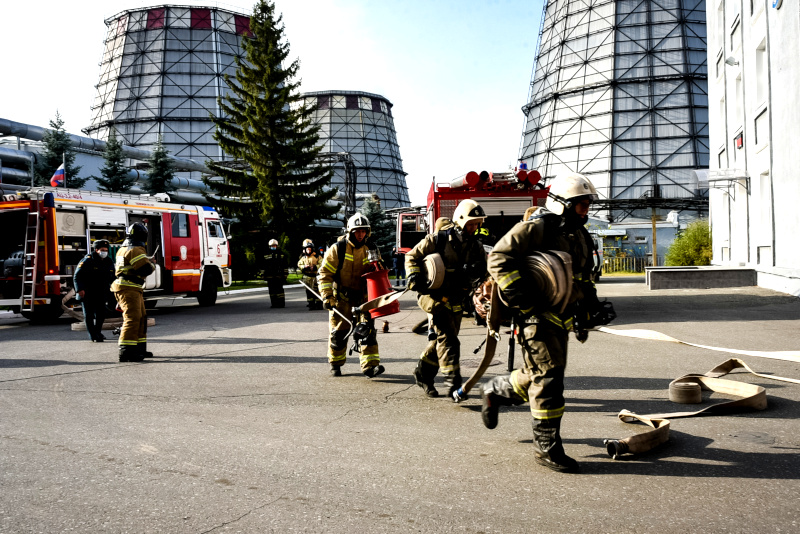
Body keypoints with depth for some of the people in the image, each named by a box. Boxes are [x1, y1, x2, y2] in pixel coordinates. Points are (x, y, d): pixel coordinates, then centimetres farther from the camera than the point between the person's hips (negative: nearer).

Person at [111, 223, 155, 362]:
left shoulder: (123, 250, 18)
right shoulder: (136, 250, -14)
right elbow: (146, 269, -22)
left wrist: (147, 261, 23)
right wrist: (152, 264, 0)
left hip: (133, 290, 11)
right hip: (129, 289, -11)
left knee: (141, 318, 16)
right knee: (132, 318, -14)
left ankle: (140, 348, 24)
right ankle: (126, 352, -18)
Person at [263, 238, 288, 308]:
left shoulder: (281, 255, 6)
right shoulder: (266, 256, 12)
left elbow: (285, 266, 6)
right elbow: (264, 267, 16)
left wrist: (285, 275, 0)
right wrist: (264, 276, 12)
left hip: (279, 276, -3)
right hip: (270, 276, 3)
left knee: (279, 290, -6)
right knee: (272, 290, 4)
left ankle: (281, 303, -2)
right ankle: (273, 303, 9)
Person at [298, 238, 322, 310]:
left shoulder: (316, 256, -2)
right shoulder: (303, 257, 12)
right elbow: (299, 264, 15)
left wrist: (315, 267, -19)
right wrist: (304, 267, -5)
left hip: (315, 275, -4)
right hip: (307, 276, 4)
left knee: (316, 290, -7)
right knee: (309, 291, 7)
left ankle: (319, 304, -2)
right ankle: (311, 304, 14)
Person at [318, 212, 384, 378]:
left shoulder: (370, 249, 2)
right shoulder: (338, 248, -10)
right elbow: (325, 273, -9)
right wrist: (327, 296, -16)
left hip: (363, 297, 3)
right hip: (341, 297, -3)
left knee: (368, 329, -8)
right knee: (339, 332, 5)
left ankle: (370, 365, -9)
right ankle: (335, 364, 24)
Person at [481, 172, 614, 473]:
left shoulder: (580, 236, 15)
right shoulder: (535, 228, -13)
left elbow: (584, 278, 28)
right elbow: (499, 259, -20)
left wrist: (592, 305, 14)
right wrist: (521, 297, -25)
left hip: (560, 317, 9)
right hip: (536, 315, -9)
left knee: (537, 376, 14)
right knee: (547, 379, -7)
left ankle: (495, 391, 40)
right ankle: (547, 448, 3)